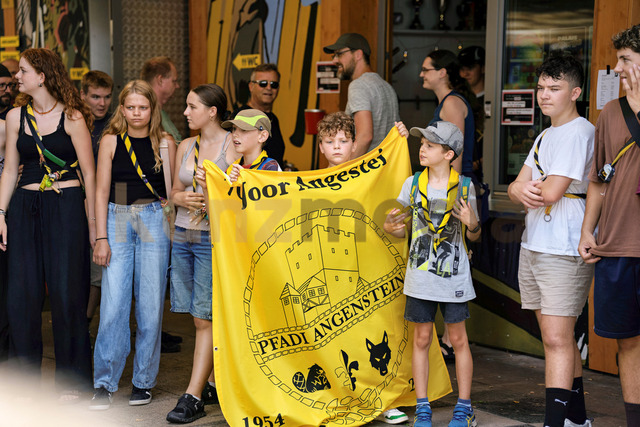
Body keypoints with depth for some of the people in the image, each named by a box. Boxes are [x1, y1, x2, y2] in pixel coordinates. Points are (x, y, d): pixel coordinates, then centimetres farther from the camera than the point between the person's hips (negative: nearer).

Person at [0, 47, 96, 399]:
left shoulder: (72, 117, -4)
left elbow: (89, 172, -2)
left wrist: (92, 221, -4)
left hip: (66, 208, -4)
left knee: (66, 294, 0)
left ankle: (70, 381, 13)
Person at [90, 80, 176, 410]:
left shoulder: (165, 143, 5)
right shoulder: (111, 141, 4)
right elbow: (101, 191, 2)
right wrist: (101, 238, -3)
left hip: (154, 224, 0)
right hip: (117, 222, 0)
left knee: (150, 305, 1)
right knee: (113, 303, -6)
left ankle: (143, 381, 13)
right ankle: (104, 383, 2)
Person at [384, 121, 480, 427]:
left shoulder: (464, 187, -1)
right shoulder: (413, 184, 2)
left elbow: (474, 237, 6)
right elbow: (402, 229, 8)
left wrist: (472, 224, -16)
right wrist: (389, 227, -14)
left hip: (454, 275, -1)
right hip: (420, 275, 2)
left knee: (458, 339, 4)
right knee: (422, 338, 6)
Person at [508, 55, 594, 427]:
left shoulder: (579, 132, -11)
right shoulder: (546, 136, 19)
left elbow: (552, 191, -19)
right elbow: (517, 186, 13)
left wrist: (532, 189, 2)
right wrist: (525, 192, -11)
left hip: (566, 251, -9)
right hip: (533, 247, 9)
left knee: (557, 339, -12)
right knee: (556, 338, 13)